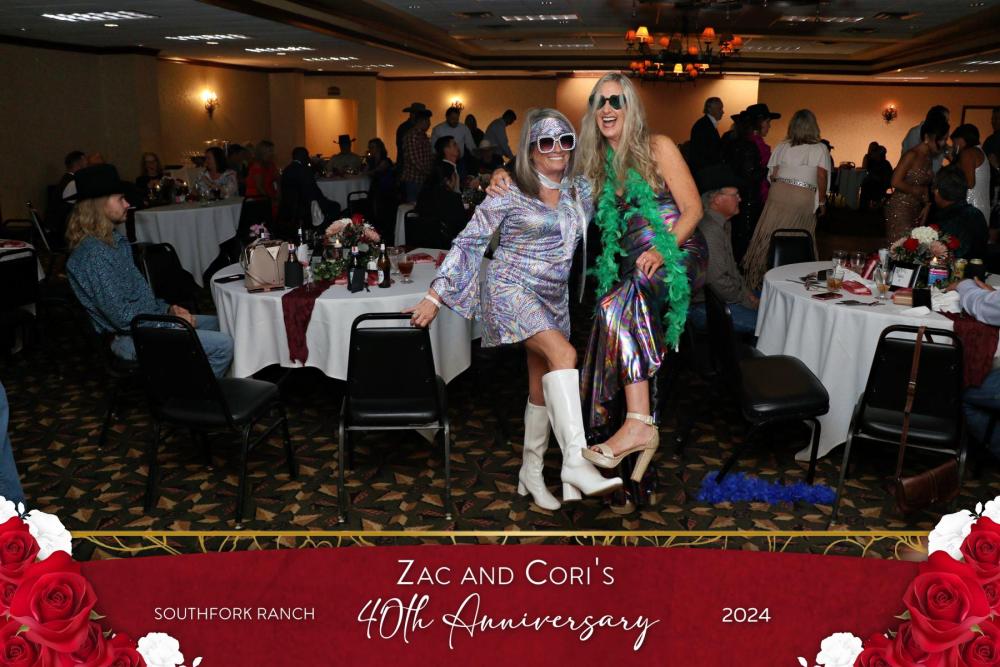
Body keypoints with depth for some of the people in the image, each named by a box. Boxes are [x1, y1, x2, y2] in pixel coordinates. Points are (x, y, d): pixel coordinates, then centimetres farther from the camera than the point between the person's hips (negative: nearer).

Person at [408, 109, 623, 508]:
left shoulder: (580, 191, 8)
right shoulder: (510, 192, -7)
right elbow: (469, 241, -7)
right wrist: (435, 296, -9)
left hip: (553, 299, 7)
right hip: (510, 288, -6)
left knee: (542, 387, 9)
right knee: (563, 354, -30)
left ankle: (531, 474, 24)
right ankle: (575, 461, -33)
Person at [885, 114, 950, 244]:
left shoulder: (929, 157, 11)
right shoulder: (912, 155, -13)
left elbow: (925, 185, 15)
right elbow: (896, 182, -19)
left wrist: (927, 205, 3)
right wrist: (917, 191, -7)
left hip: (916, 209, 8)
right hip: (900, 209, -8)